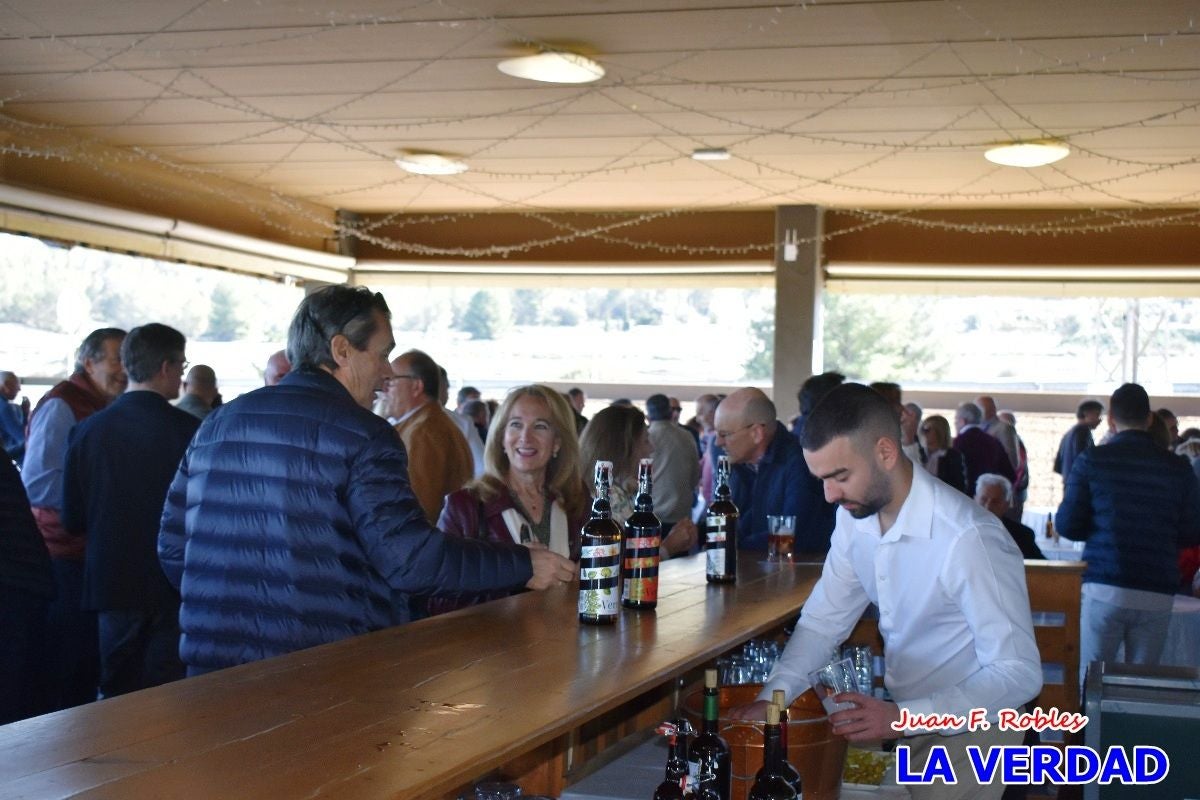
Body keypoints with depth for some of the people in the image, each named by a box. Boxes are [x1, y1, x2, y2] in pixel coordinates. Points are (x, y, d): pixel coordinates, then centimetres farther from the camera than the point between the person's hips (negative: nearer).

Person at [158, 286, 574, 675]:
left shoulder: (216, 424, 10)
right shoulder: (363, 435, -11)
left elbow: (172, 549, 13)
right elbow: (409, 558, -19)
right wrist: (524, 566, -9)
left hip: (213, 670, 6)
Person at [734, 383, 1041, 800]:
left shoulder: (968, 538, -29)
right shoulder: (856, 517, -6)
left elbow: (1019, 674, -26)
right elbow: (823, 620, 2)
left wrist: (903, 718, -32)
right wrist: (771, 698, -13)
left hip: (967, 730, -6)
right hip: (905, 714, 6)